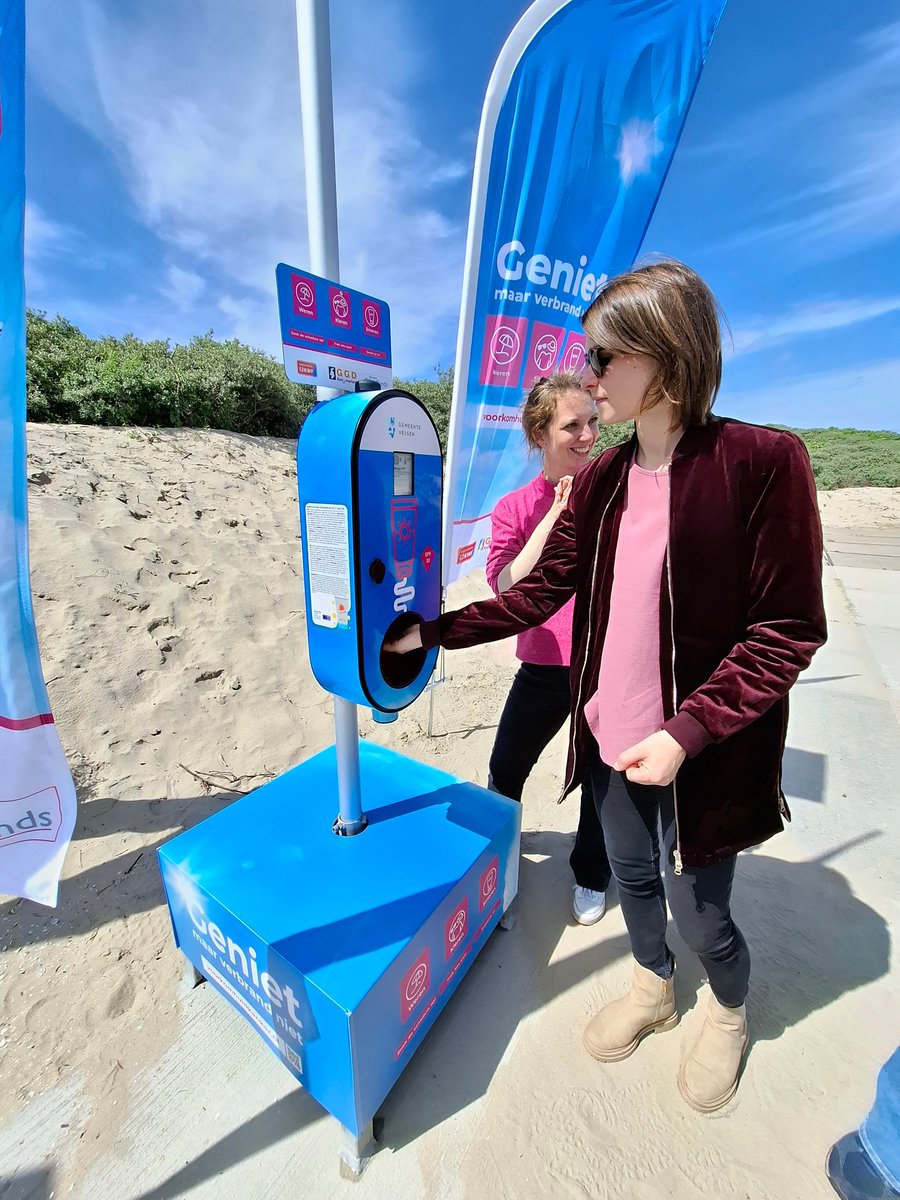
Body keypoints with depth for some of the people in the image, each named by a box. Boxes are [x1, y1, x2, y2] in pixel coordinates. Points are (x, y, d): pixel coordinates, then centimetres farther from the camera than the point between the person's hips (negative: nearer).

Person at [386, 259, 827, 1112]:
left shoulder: (761, 462, -14)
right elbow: (541, 592, 2)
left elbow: (788, 629, -13)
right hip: (610, 740, 5)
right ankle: (652, 989, 58)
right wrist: (433, 632, -2)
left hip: (699, 752, -4)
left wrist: (686, 730, -20)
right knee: (632, 880, 25)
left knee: (699, 912, 17)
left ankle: (729, 1015, 54)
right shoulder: (600, 481, 2)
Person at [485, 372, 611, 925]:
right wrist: (554, 515, -19)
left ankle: (592, 873, 48)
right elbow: (506, 585, -15)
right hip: (545, 666, 1)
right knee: (505, 770, 18)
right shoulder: (515, 508, 0)